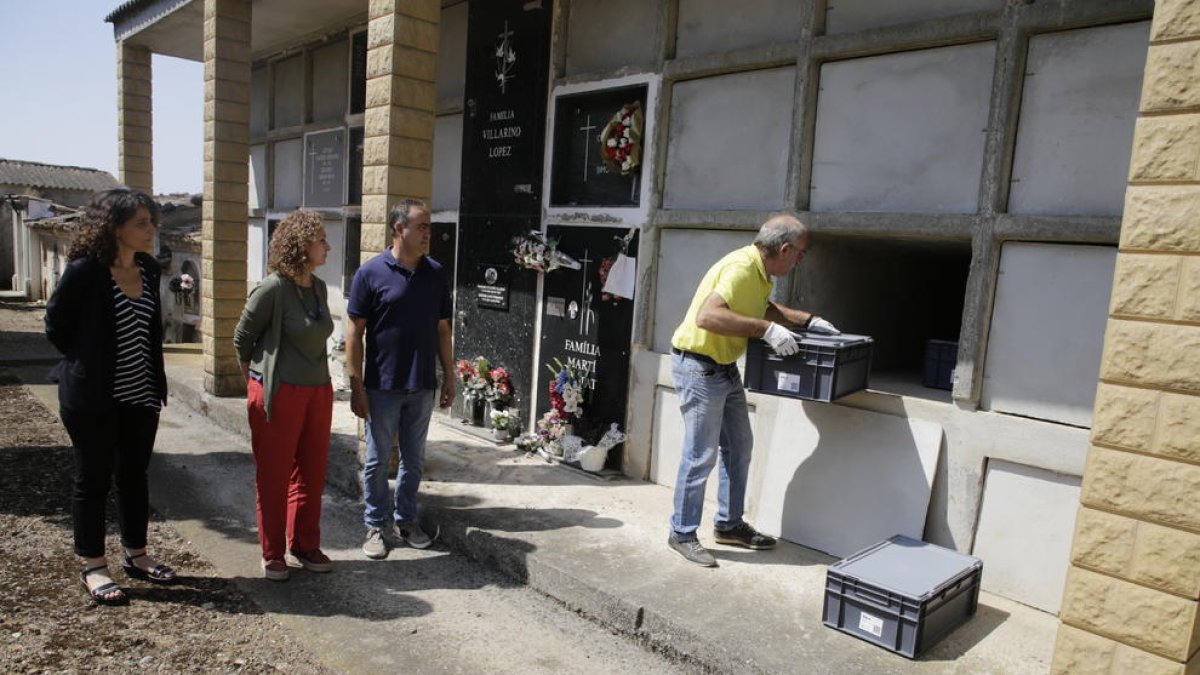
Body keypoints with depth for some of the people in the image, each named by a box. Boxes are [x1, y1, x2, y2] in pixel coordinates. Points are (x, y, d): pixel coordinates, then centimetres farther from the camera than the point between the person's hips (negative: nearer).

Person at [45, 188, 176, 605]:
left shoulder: (148, 270, 4)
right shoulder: (85, 270, -15)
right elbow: (56, 324, -5)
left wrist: (156, 380, 11)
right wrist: (86, 364, 2)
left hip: (140, 395, 6)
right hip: (93, 397, -6)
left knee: (134, 475, 15)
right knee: (93, 479, 6)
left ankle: (136, 555, 28)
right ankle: (93, 567, 19)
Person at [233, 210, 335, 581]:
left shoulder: (318, 287, 7)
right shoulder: (272, 289, -14)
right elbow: (242, 336, -3)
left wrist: (315, 376, 15)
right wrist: (254, 375, 9)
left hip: (317, 390, 7)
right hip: (278, 393, -7)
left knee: (311, 473, 13)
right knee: (274, 476, 5)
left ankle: (305, 547, 27)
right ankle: (273, 555, 19)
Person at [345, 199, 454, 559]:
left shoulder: (436, 274, 4)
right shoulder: (371, 273, -7)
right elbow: (355, 332, -6)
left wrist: (449, 377, 8)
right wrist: (356, 386, -10)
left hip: (422, 387, 4)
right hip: (382, 387, -3)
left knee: (414, 459, 14)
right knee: (378, 460, 8)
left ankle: (405, 520, 30)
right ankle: (376, 526, 23)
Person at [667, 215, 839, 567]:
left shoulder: (759, 272, 7)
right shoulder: (741, 268, -23)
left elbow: (764, 307, 27)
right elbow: (707, 316, -37)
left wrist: (808, 320, 18)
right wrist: (766, 329, -34)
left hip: (725, 367, 10)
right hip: (699, 366, -10)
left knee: (739, 446, 17)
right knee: (700, 455, -3)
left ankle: (729, 524, 31)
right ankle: (682, 534, 13)